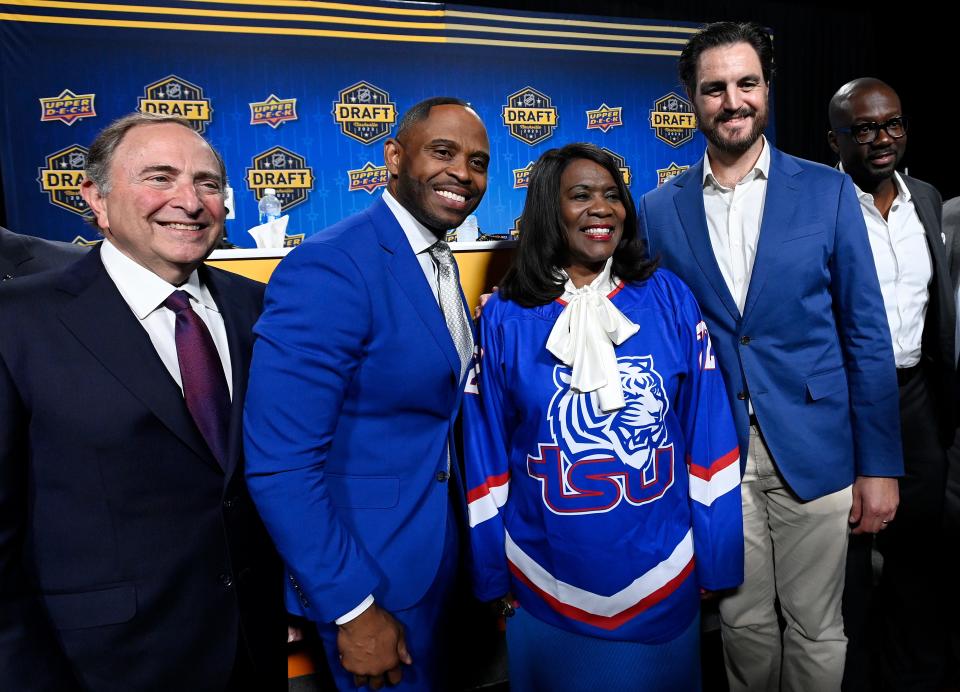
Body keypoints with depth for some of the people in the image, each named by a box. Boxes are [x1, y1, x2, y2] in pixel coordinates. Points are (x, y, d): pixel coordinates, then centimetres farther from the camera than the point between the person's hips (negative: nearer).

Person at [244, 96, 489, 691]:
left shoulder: (441, 263, 5)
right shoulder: (330, 267, -24)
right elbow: (279, 465, -25)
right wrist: (352, 611, -19)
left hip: (435, 552, 8)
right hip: (367, 569, -8)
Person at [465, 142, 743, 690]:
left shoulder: (669, 299, -5)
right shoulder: (504, 318, -7)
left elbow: (708, 435, -2)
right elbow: (486, 453, -2)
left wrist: (716, 560, 0)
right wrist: (493, 579, 3)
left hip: (662, 577, 1)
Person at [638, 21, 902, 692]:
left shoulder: (828, 191, -1)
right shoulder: (661, 209, 2)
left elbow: (866, 334, -1)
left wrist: (880, 463, -3)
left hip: (813, 449, -1)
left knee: (816, 629, 13)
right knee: (744, 621, 17)